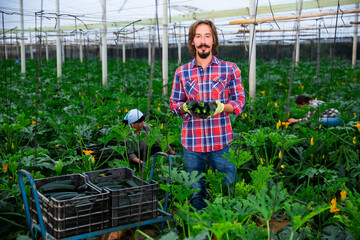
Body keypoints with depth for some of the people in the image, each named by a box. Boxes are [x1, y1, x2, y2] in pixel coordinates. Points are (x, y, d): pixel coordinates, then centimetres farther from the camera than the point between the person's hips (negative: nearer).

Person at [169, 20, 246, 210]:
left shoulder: (230, 69, 2)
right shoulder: (181, 72, 6)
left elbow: (240, 101, 3)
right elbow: (173, 104, 9)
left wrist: (222, 107, -18)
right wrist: (186, 107, -14)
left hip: (221, 142, -1)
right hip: (192, 143, 1)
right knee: (196, 196, 13)